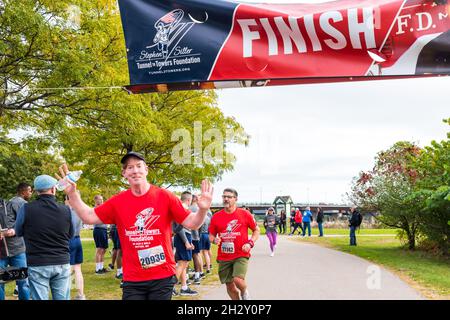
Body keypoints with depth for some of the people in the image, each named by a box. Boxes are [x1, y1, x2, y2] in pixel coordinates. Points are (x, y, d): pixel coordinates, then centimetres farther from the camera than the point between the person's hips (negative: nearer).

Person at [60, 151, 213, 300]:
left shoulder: (164, 196, -5)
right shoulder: (118, 201, 2)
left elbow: (190, 222, -6)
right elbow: (89, 217, 5)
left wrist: (202, 210, -27)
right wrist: (72, 194, -6)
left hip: (163, 276, -2)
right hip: (132, 280, 2)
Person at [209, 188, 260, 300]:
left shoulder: (245, 214, -3)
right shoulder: (216, 217, 2)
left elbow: (256, 230, 7)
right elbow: (211, 235, 12)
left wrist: (250, 243, -8)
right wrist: (214, 239, -11)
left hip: (241, 255, -3)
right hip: (223, 257, 3)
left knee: (238, 280, -21)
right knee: (230, 286, 8)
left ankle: (244, 292, 13)